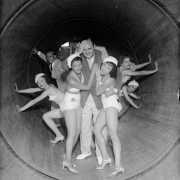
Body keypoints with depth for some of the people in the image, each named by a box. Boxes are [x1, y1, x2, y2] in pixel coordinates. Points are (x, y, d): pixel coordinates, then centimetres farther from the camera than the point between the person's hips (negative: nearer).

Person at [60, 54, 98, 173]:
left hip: (78, 103, 8)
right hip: (69, 104, -8)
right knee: (72, 133, -10)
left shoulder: (80, 71, -9)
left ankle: (68, 154, 21)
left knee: (77, 131, 9)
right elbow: (88, 87, -24)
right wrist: (93, 71, -22)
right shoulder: (71, 79, -30)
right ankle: (68, 160, -6)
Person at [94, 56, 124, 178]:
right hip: (107, 105, 10)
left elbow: (97, 92, -7)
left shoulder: (108, 79, -15)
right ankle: (106, 158, 12)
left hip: (112, 105, -10)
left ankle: (118, 166, -25)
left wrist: (98, 80, 2)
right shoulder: (103, 76, 9)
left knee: (113, 134, -18)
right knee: (97, 129, 9)